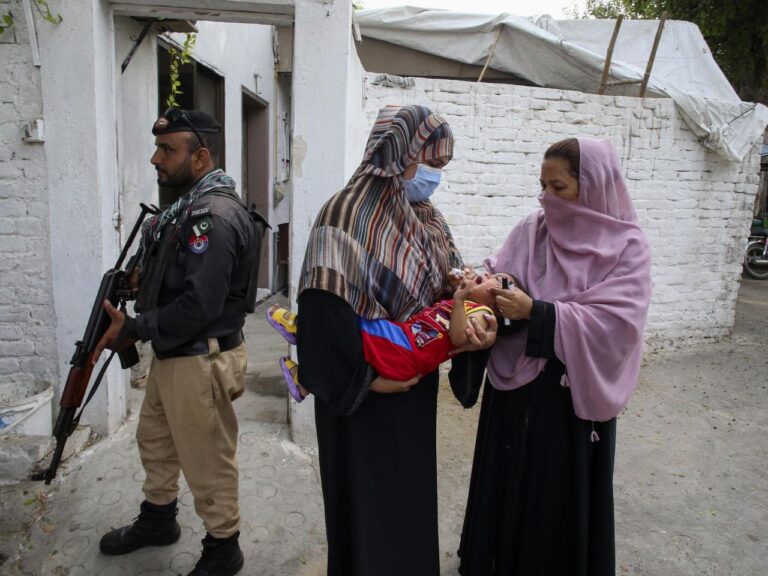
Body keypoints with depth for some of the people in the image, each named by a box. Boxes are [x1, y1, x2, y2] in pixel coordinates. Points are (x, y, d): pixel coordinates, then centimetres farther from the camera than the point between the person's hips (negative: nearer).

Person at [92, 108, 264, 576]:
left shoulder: (215, 215, -23)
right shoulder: (189, 205, 9)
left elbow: (199, 304, -27)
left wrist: (134, 329, -18)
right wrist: (139, 274, 2)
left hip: (201, 361, -10)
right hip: (172, 352, 10)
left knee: (208, 461, 6)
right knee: (155, 440, 25)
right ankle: (158, 518, 48)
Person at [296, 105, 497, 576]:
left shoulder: (427, 218, 6)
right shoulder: (349, 214, -18)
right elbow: (325, 309, -23)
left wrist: (482, 322, -14)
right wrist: (366, 378, -19)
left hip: (417, 386, 8)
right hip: (365, 394, -7)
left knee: (414, 494, 22)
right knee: (368, 502, 10)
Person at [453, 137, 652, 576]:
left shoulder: (626, 247, -9)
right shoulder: (530, 231, 2)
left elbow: (614, 323, -19)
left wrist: (536, 312, -25)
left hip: (571, 393, -3)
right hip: (514, 384, 4)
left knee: (561, 493, 11)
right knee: (507, 483, 17)